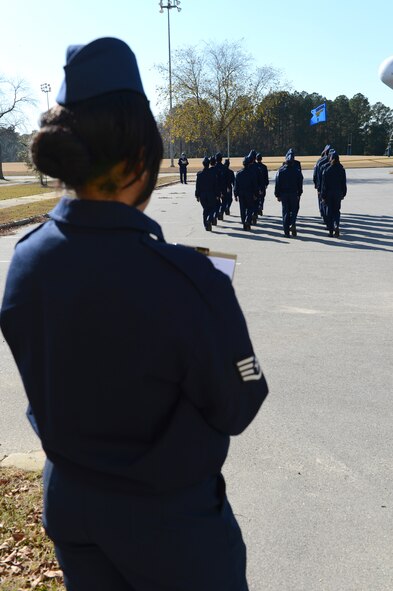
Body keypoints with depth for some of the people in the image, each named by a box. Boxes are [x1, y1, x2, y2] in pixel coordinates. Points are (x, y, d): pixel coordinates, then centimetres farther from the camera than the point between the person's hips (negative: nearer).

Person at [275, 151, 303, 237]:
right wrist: (299, 194, 8)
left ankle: (286, 231, 5)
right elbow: (300, 184, 0)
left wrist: (277, 195, 4)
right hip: (294, 194, -1)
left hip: (283, 194, 1)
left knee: (285, 211, 6)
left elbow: (277, 184, -1)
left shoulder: (280, 170, -2)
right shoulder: (297, 171, -2)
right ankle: (293, 224, -13)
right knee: (294, 210, 13)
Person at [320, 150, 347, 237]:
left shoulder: (326, 170, -10)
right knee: (336, 211, 13)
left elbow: (324, 184, -9)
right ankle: (336, 226, -11)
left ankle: (331, 230, 8)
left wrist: (323, 196, -4)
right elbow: (344, 184, 5)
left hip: (329, 194, -2)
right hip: (338, 194, 2)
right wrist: (343, 194, 15)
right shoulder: (341, 170, -1)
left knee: (329, 212, 7)